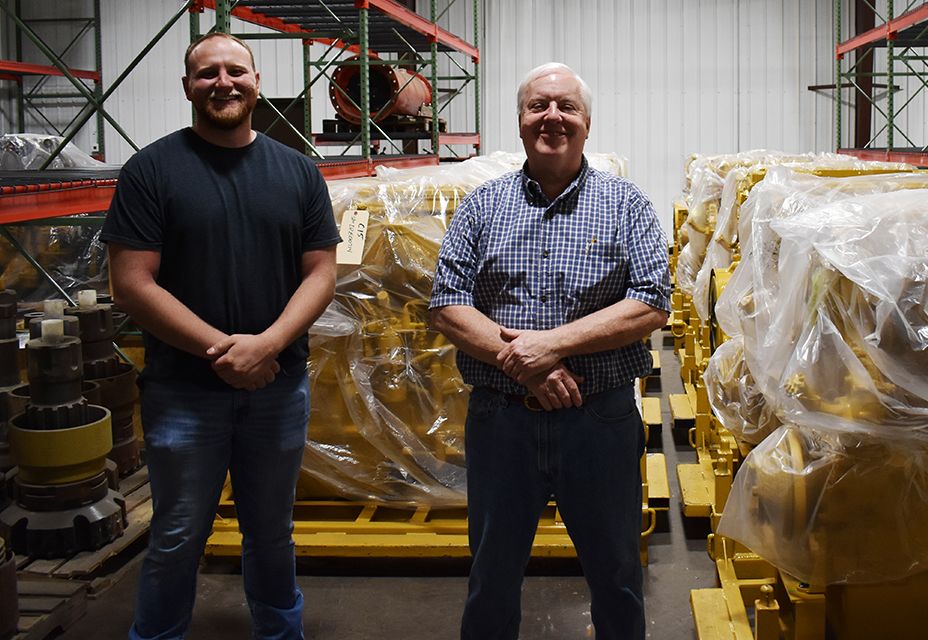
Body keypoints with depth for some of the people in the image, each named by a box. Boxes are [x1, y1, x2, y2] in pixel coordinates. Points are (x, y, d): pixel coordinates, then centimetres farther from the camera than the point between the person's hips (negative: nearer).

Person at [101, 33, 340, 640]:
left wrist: (267, 345, -15)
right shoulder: (152, 168, -4)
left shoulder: (298, 171, 5)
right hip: (183, 390, -2)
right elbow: (132, 282, -9)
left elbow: (321, 272, 1)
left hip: (279, 386, 3)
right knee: (177, 538, 8)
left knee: (272, 532, 17)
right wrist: (221, 347, -16)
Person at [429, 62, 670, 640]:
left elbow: (652, 305, -9)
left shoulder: (624, 203, 0)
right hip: (499, 418, 1)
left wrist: (553, 342, -18)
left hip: (600, 418, -1)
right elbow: (447, 304, -2)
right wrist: (516, 360, -17)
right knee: (492, 576, 16)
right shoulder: (483, 206, 5)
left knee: (616, 573, 14)